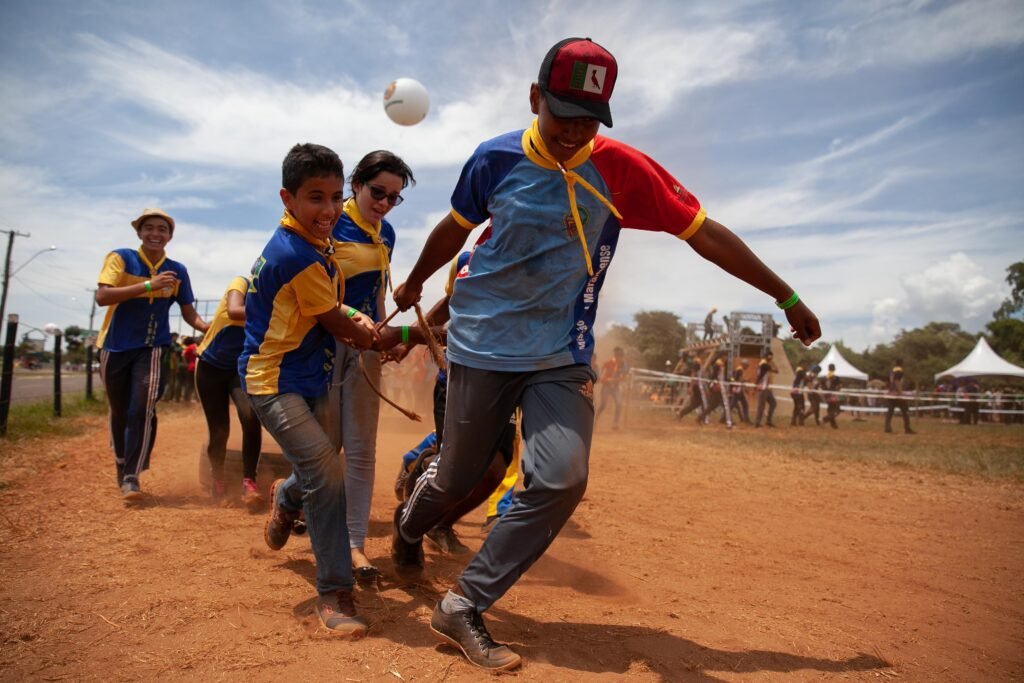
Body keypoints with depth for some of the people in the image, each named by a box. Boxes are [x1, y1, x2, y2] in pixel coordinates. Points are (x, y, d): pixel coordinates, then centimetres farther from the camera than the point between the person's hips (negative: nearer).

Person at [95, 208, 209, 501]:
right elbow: (102, 296, -19)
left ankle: (131, 476, -6)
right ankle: (122, 469, 31)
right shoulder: (121, 258, -6)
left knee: (143, 409, -14)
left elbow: (189, 313, 4)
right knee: (119, 412, 11)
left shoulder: (177, 271, 2)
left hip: (151, 348, 0)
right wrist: (149, 285, -28)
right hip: (115, 347, 0)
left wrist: (211, 329, -16)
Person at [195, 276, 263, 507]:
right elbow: (234, 312, -41)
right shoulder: (242, 284, -19)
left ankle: (248, 482, -13)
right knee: (219, 430, 2)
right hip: (211, 365, -2)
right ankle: (217, 478, 28)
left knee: (251, 417, -23)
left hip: (243, 368, 2)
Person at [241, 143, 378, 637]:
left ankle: (286, 499, 55)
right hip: (275, 382, -9)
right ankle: (334, 594, -6)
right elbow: (338, 327, -15)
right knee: (328, 475, -17)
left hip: (309, 377, 10)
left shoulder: (309, 242, 4)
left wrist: (356, 318, -4)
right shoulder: (300, 258, -24)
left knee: (322, 460, 21)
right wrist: (379, 336, 2)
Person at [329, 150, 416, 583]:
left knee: (361, 449, 3)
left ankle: (355, 545, 9)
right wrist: (353, 316, -33)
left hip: (365, 344, 5)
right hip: (325, 341, -5)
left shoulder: (386, 234, 10)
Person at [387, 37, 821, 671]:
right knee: (455, 479, 7)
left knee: (561, 482, -15)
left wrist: (788, 298, -1)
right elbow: (456, 228, 12)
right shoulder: (496, 159, -6)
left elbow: (705, 233, -4)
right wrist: (414, 284, 26)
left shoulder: (622, 169, -7)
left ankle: (464, 607, 2)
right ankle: (409, 525, 44)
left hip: (563, 357, 1)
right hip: (483, 345, 0)